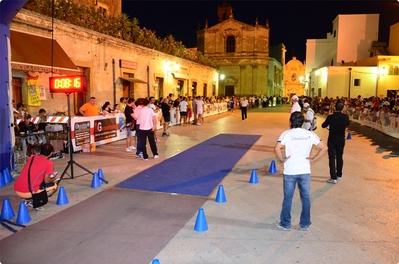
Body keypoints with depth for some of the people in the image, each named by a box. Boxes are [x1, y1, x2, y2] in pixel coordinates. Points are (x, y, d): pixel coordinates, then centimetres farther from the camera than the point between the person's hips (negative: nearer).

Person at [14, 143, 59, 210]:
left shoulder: (32, 157, 13)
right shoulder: (49, 163, -5)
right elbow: (46, 181, -3)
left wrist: (48, 176, 31)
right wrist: (53, 178, 19)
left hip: (17, 190, 7)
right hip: (27, 192, -7)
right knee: (54, 186, 11)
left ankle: (28, 199, 15)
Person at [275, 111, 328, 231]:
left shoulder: (287, 133, -6)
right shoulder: (310, 134, 2)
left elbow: (277, 148, -20)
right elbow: (324, 148, -1)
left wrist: (282, 159, -6)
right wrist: (313, 159, 3)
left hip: (290, 171, -2)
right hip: (305, 171, 2)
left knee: (288, 198, 9)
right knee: (306, 198, 14)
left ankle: (285, 223, 20)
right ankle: (305, 224, 24)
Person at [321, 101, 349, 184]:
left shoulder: (331, 117, -19)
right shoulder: (346, 117, -7)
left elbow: (323, 125, -4)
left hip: (332, 140, -4)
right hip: (341, 140, 4)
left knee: (332, 158, 0)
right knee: (339, 157, 17)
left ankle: (333, 178, -2)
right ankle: (339, 175, 29)